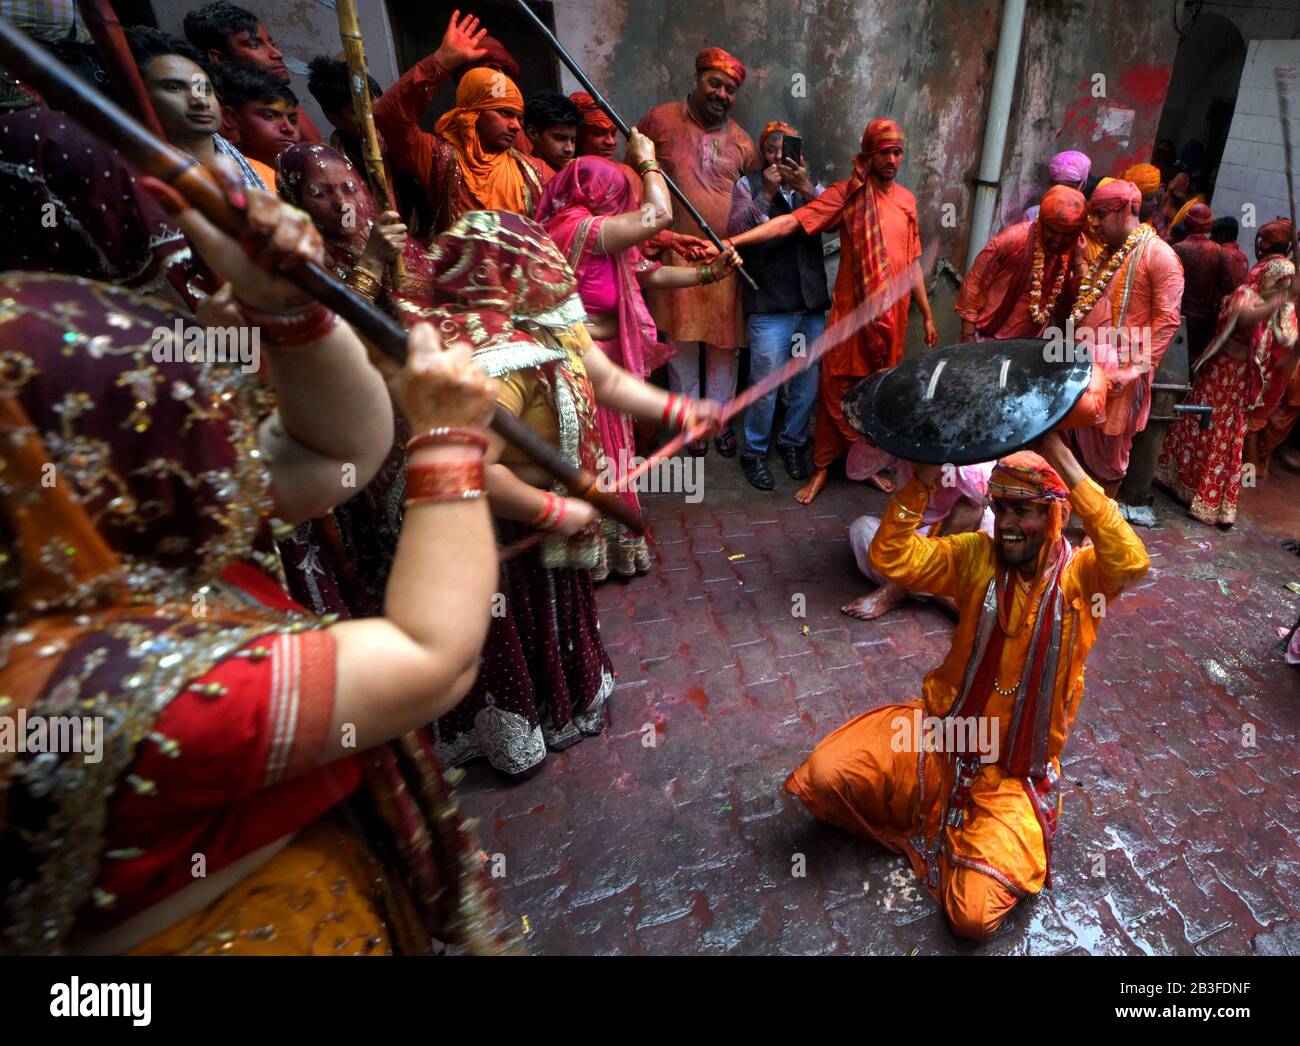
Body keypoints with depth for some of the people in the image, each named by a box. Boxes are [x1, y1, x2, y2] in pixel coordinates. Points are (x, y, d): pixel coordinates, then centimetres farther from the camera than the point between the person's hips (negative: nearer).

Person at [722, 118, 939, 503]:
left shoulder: (907, 200, 11)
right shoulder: (847, 193, -4)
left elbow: (912, 262, 16)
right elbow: (791, 221, -16)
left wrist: (927, 315, 16)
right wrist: (735, 240, -29)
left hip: (893, 316, 4)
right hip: (852, 312, -4)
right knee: (838, 389, 0)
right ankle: (821, 469, 13)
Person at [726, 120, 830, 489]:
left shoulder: (813, 188, 15)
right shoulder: (749, 185, 8)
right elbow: (734, 231, -7)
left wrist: (806, 188, -16)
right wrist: (766, 194, -15)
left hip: (812, 305, 4)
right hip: (768, 307, -3)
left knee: (807, 384, 8)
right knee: (765, 387, -3)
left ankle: (793, 443, 26)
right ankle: (754, 453, 13)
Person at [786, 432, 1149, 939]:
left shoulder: (1080, 574, -10)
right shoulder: (977, 556, -4)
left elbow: (1131, 562, -33)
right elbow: (892, 557, -15)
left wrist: (1066, 466, -37)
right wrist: (922, 482, -29)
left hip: (1014, 774, -2)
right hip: (940, 733, 2)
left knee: (974, 917, -16)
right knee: (821, 776, -16)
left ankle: (933, 825, 16)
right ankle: (935, 817, 11)